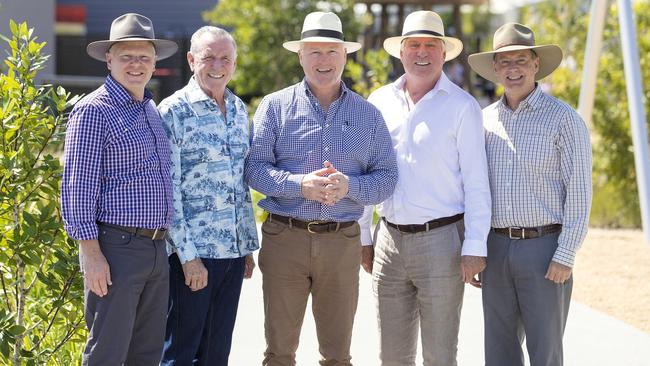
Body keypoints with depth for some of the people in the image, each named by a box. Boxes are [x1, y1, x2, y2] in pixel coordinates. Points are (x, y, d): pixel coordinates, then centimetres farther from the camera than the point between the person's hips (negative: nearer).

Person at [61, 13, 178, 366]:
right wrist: (91, 252, -19)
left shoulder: (152, 110, 16)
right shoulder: (94, 110, -8)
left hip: (156, 249, 8)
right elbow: (78, 186, -13)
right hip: (115, 248, -8)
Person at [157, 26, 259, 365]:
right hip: (191, 254, -6)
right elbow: (168, 189, -13)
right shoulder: (173, 111, -9)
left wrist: (249, 245, 16)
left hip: (233, 251, 7)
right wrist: (187, 255, -17)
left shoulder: (238, 110, 12)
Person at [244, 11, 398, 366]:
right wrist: (300, 185, -19)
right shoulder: (276, 106, 3)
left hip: (342, 242, 2)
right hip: (284, 238, -1)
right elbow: (255, 167, -4)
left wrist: (349, 186, -15)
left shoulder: (368, 114, 9)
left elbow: (386, 177, 4)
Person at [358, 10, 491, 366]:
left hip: (440, 240, -4)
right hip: (389, 240, 4)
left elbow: (476, 182, -6)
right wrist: (362, 237, 13)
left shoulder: (462, 107, -3)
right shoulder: (380, 102, 9)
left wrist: (475, 247, -11)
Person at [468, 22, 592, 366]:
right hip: (496, 248, 5)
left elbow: (579, 194, -9)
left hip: (544, 247, -5)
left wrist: (565, 257, -14)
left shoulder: (564, 119, -6)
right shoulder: (485, 120, 9)